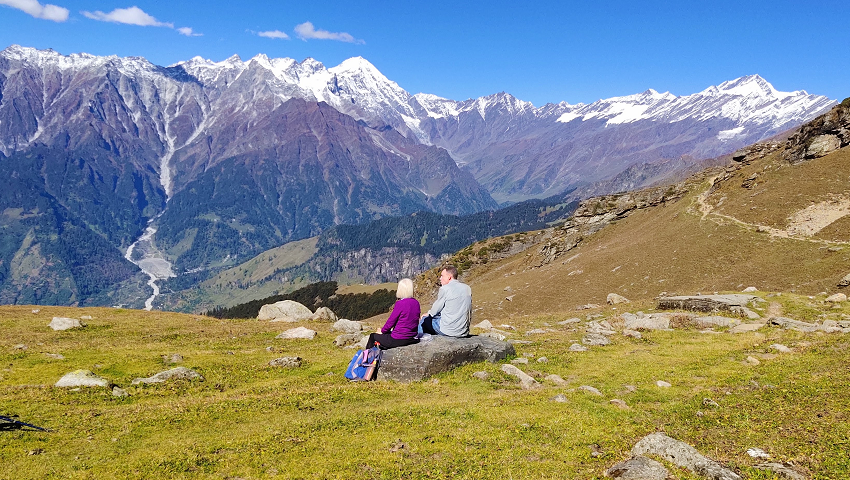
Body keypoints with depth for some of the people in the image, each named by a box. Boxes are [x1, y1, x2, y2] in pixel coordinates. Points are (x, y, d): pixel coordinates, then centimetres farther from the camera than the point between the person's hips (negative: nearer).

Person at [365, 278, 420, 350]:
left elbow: (391, 321, -10)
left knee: (373, 336, 13)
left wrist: (382, 331, 8)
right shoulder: (416, 303, 2)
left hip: (399, 340, -7)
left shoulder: (400, 304, -18)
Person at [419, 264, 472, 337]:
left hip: (448, 331, -7)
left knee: (425, 320, 17)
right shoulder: (467, 288, 6)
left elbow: (436, 309, -3)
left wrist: (429, 314, 21)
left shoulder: (445, 289, -12)